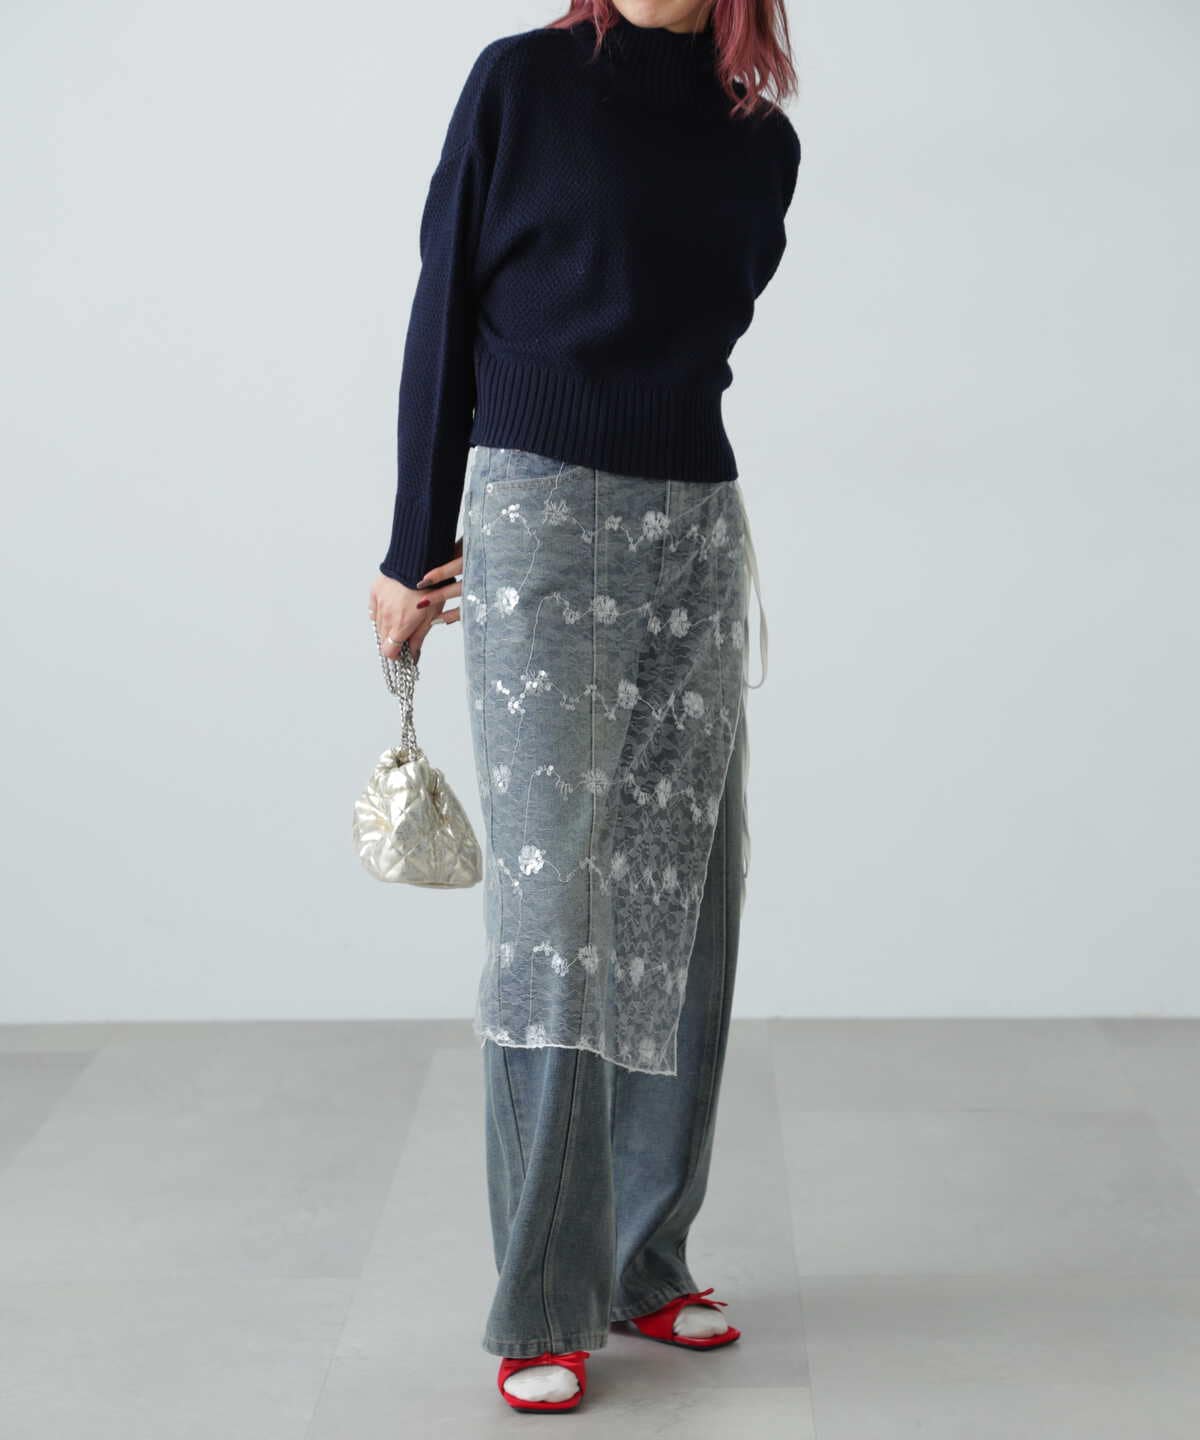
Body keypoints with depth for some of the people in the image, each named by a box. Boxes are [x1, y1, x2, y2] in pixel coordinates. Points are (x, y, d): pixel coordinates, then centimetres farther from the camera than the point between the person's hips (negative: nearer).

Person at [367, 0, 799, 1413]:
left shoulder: (764, 145, 12)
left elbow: (693, 341, 11)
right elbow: (444, 322, 1)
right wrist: (418, 550, 0)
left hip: (694, 528, 5)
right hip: (540, 513, -4)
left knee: (680, 900, 5)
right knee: (551, 895, -9)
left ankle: (643, 1261, 17)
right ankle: (541, 1309, -4)